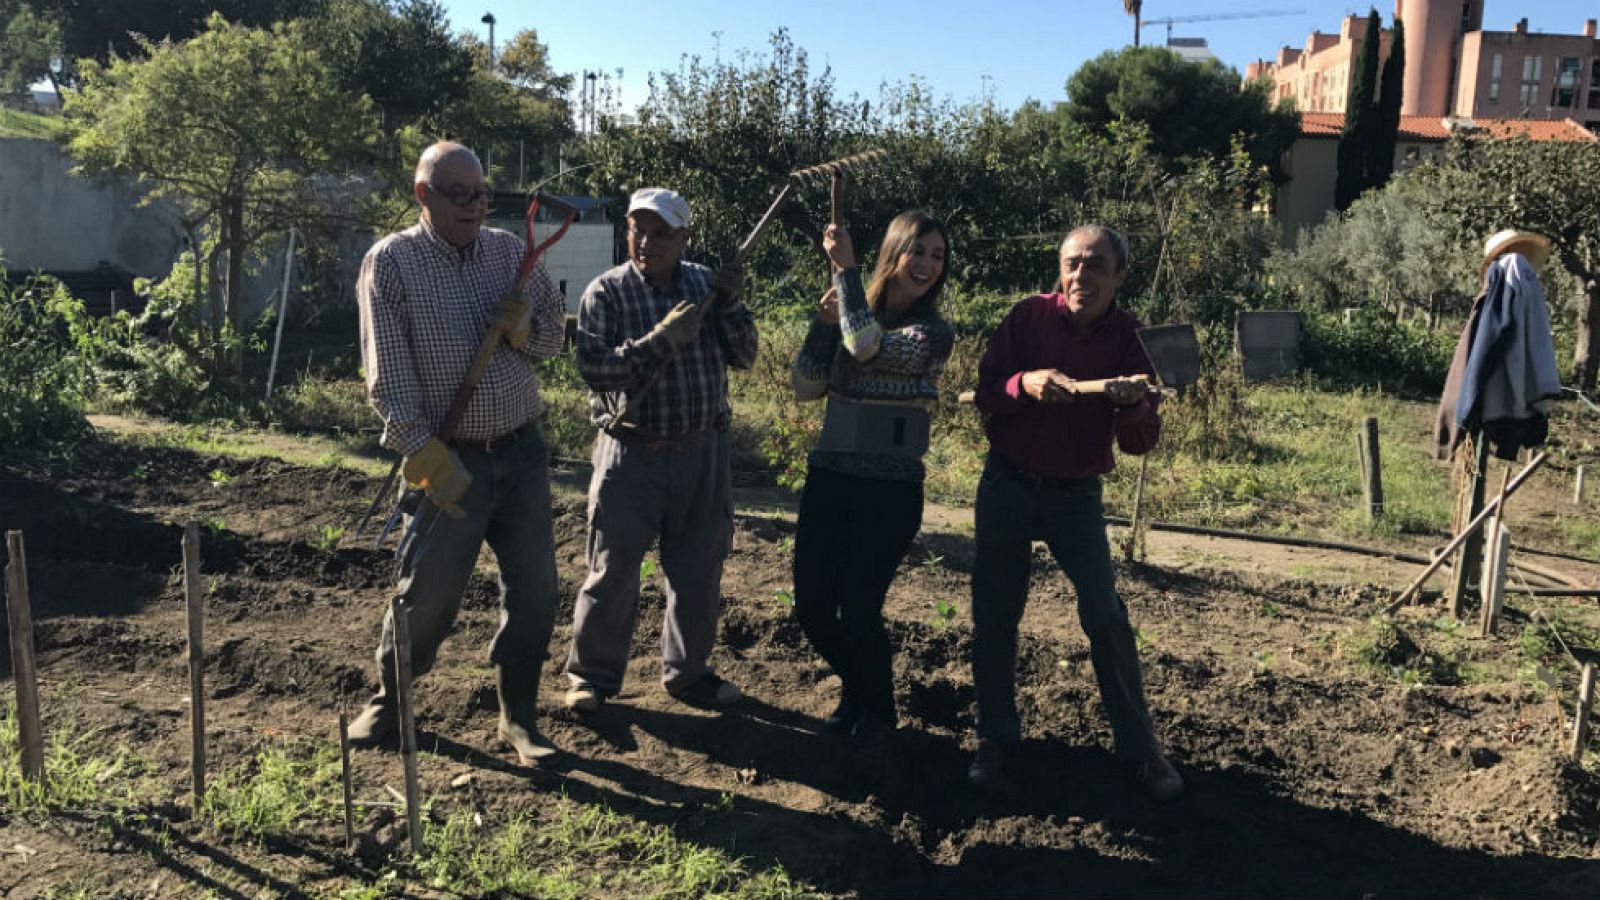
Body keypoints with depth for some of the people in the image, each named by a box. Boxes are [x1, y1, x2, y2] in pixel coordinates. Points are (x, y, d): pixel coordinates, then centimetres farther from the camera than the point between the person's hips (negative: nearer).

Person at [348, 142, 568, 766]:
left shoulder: (510, 250, 7)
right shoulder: (391, 262, -5)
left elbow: (555, 336, 12)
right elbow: (388, 378, -10)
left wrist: (523, 330, -11)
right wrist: (429, 460, -17)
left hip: (523, 451, 4)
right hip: (450, 460, -4)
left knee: (534, 589, 5)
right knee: (428, 594, 6)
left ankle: (517, 716, 21)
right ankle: (388, 699, 30)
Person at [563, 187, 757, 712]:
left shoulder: (704, 284, 6)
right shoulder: (606, 292, -5)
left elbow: (745, 357, 3)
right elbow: (594, 369, -15)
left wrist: (729, 304, -12)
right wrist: (662, 339, -23)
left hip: (702, 451, 4)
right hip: (632, 452, -3)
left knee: (699, 574, 12)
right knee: (613, 571, 4)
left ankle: (687, 673, 30)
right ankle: (593, 674, 23)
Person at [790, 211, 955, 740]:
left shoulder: (935, 331, -7)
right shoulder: (851, 315, 6)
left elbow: (867, 346, -25)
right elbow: (806, 388, 3)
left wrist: (845, 267, -17)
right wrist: (824, 322, -8)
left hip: (891, 490, -4)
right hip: (829, 478, 4)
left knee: (858, 610, -7)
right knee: (811, 606, 4)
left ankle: (876, 708, 23)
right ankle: (855, 688, 34)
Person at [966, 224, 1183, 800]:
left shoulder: (1128, 338, -7)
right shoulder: (1029, 316, -6)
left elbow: (1139, 443, -9)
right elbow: (985, 395, -6)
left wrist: (1133, 405, -31)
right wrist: (1024, 384, -27)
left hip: (1076, 495, -1)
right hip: (1007, 486, 1)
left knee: (1106, 617, -6)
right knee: (994, 617, 4)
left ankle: (1139, 748, 8)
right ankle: (996, 741, 19)